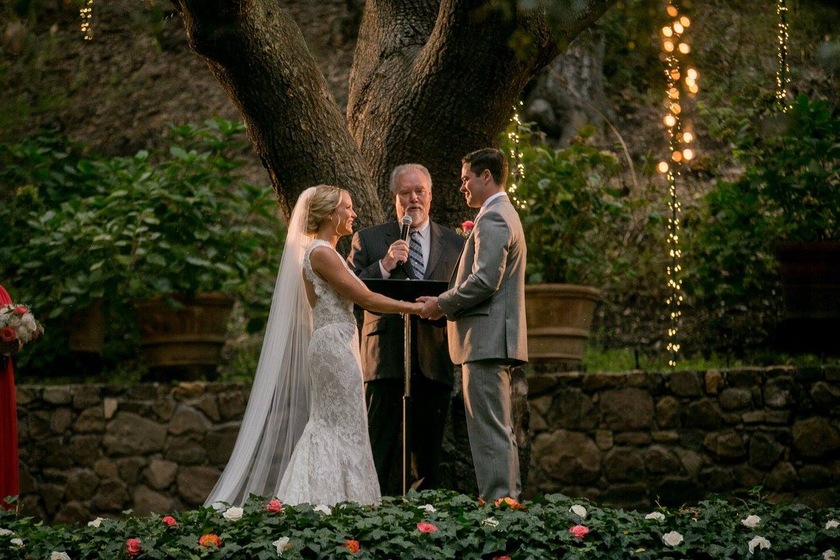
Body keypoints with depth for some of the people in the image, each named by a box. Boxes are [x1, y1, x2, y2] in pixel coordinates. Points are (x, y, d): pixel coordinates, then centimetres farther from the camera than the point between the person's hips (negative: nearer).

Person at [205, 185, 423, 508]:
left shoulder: (324, 252, 18)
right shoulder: (321, 253, -13)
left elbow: (356, 296, 17)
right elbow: (366, 298, -15)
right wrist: (414, 307, -11)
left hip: (331, 345, 10)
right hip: (334, 345, -10)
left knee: (326, 426, 9)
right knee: (346, 427, -8)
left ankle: (304, 502, 9)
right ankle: (341, 503, -7)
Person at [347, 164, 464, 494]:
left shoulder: (455, 244, 14)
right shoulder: (368, 240, 8)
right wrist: (384, 266, -13)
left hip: (434, 361, 3)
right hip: (386, 359, -2)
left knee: (428, 453, 6)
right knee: (380, 452, -8)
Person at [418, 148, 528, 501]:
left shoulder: (493, 218, -12)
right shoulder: (505, 214, 22)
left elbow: (485, 280, -22)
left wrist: (442, 304, -11)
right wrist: (447, 303, 15)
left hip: (486, 339, -11)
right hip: (498, 340, 11)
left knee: (489, 430, -10)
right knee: (500, 429, 12)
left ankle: (496, 501, -11)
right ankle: (509, 498, 15)